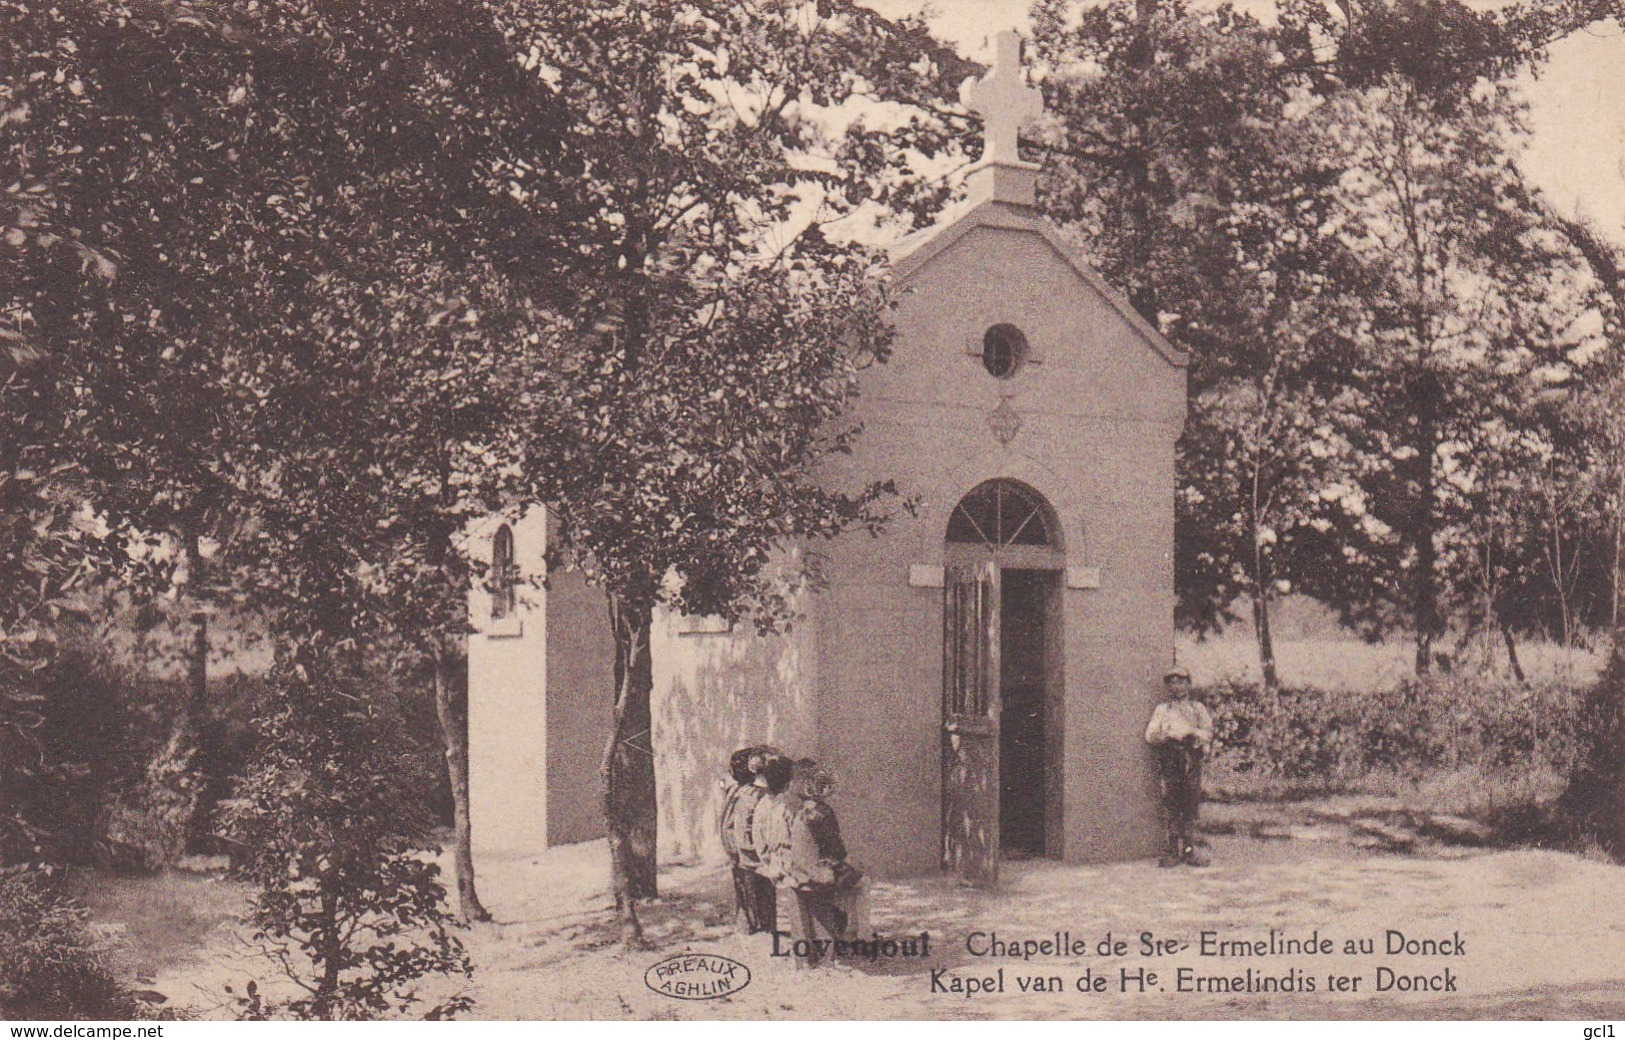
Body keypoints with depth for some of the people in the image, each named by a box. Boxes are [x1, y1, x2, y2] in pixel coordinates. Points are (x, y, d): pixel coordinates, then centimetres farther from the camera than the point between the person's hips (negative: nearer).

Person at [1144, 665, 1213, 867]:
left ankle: (1190, 849, 2)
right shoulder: (1162, 710, 14)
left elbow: (1208, 733, 5)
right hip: (1170, 759, -1)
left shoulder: (1198, 708, 16)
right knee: (1171, 806, -4)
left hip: (1192, 758, 1)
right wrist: (1168, 736, -13)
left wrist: (1195, 735, -13)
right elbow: (1150, 735, 4)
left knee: (1191, 805, -1)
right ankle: (1174, 850, -2)